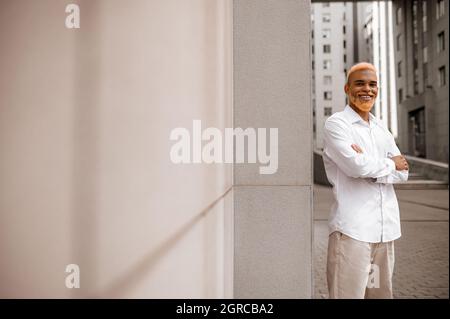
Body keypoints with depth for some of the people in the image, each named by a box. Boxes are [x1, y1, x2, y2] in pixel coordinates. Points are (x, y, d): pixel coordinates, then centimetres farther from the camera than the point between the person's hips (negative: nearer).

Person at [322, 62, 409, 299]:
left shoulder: (381, 129, 17)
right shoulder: (336, 124, -3)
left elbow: (402, 173, 8)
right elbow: (355, 165, -18)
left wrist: (369, 166, -10)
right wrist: (390, 164, -1)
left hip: (385, 229, 7)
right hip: (351, 228, -6)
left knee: (381, 292, 14)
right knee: (349, 292, -4)